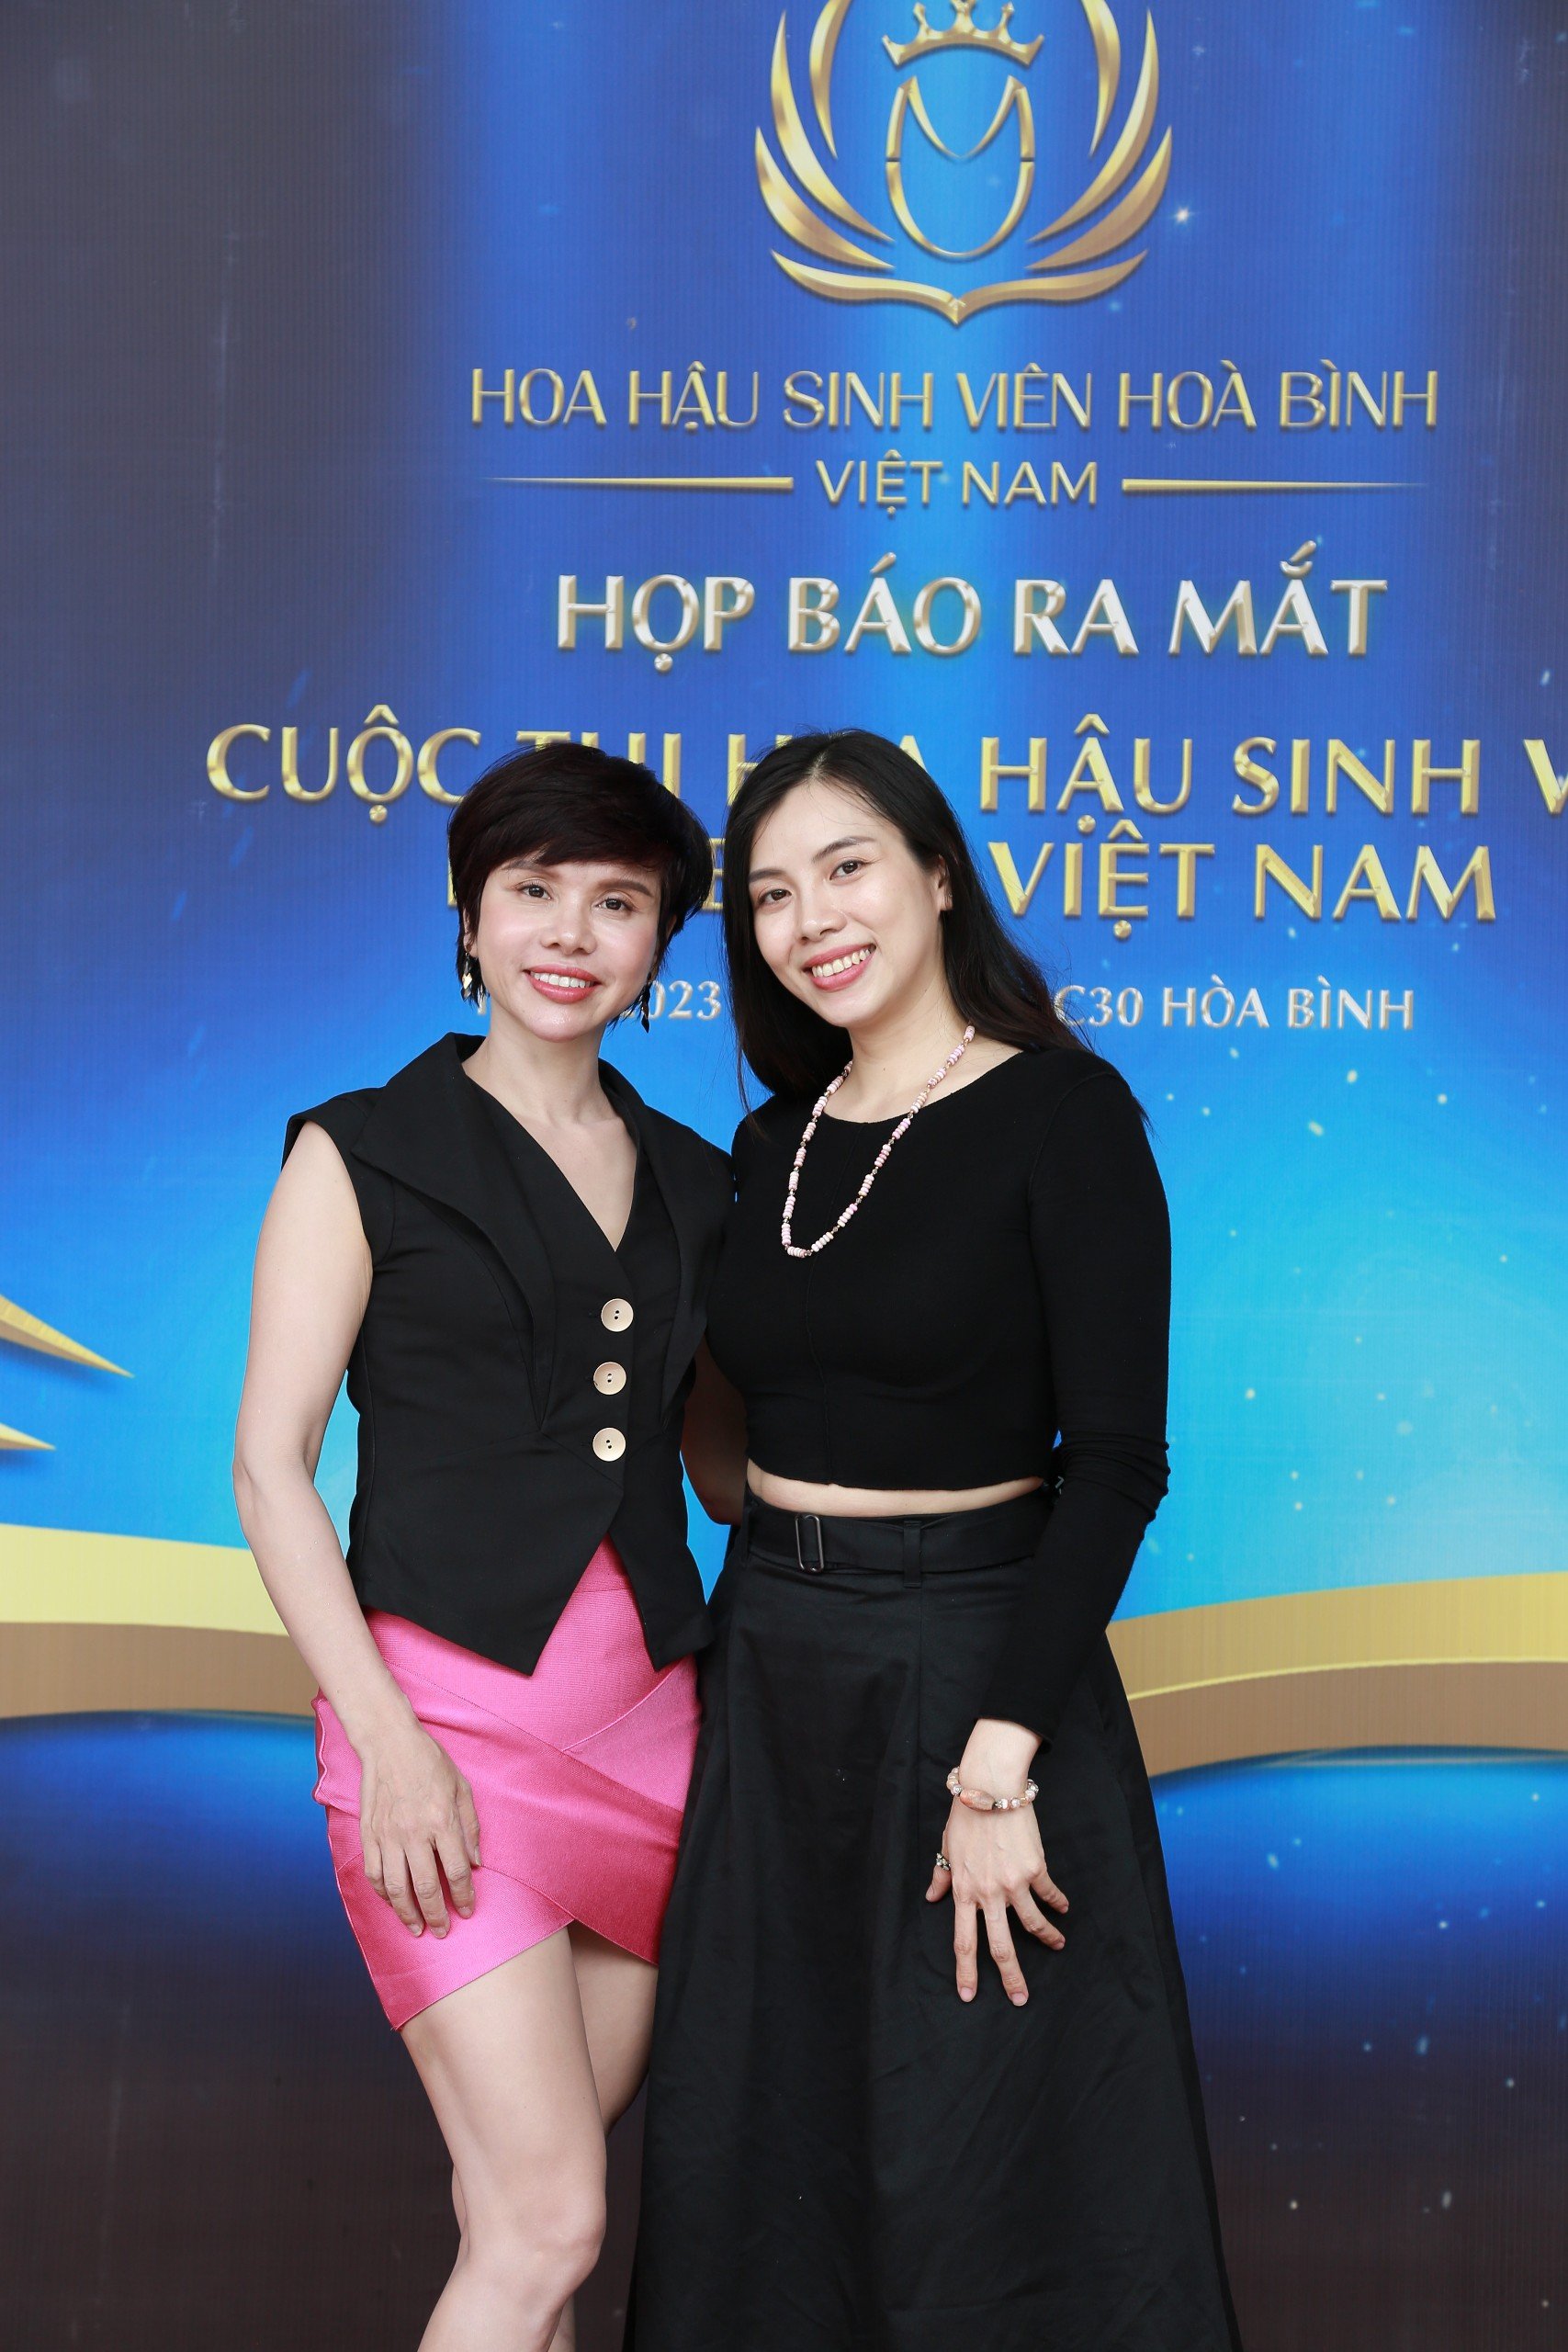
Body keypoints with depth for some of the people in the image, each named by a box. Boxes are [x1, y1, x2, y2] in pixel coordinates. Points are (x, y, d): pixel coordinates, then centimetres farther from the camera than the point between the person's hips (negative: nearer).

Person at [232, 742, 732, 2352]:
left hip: (650, 1718, 4)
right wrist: (384, 1735, -14)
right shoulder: (362, 1154, 0)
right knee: (548, 2220, -8)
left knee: (526, 2203, 11)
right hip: (449, 1716, -4)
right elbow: (270, 1464, -4)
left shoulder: (692, 1185, 13)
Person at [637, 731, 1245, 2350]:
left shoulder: (1061, 1112, -10)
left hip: (974, 1654, -6)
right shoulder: (774, 1143, 9)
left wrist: (1000, 1762, -20)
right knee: (756, 2162, 15)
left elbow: (1117, 1460, -16)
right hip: (772, 1669, 6)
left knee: (979, 2174, 4)